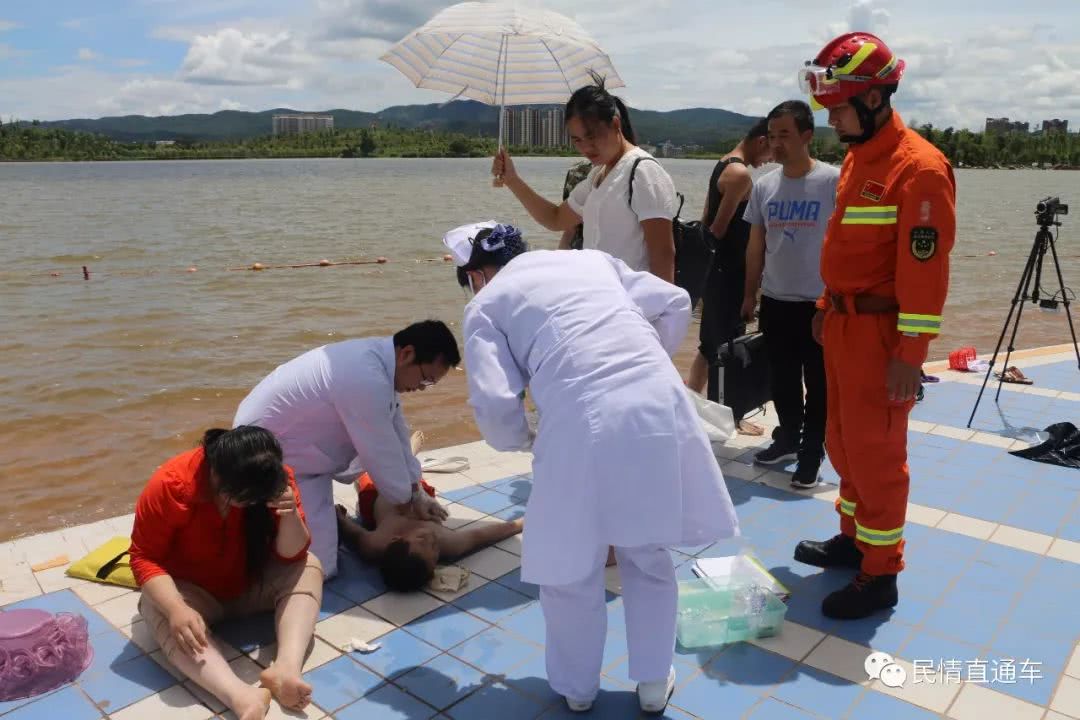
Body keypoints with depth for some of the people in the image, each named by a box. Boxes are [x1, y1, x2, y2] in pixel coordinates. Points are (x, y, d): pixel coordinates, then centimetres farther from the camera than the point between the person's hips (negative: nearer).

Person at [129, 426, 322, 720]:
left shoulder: (275, 479, -19)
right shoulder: (171, 485, -26)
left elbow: (292, 556, -15)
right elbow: (144, 557, -21)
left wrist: (290, 516, -36)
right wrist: (176, 608, -38)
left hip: (250, 585, 3)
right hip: (189, 591, -2)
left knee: (308, 567, -22)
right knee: (165, 616, -35)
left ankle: (287, 667, -40)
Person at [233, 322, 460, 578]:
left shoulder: (379, 357, -3)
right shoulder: (366, 379, -34)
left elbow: (396, 431, 6)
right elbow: (382, 454, -22)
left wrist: (416, 493, 8)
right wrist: (411, 496, -2)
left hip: (295, 449, 10)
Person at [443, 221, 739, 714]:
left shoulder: (486, 303, 13)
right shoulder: (592, 258, 26)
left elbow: (494, 405, 1)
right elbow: (674, 304, 19)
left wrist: (521, 441, 21)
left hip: (583, 419, -4)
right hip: (659, 403, 5)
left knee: (571, 567, 19)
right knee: (649, 554, 24)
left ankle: (577, 688, 38)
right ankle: (654, 681, 39)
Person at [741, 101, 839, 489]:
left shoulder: (832, 181, -9)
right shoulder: (763, 186, 5)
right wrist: (749, 295, 13)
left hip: (820, 301, -4)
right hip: (774, 301, 5)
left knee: (818, 381, 5)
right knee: (781, 377, 15)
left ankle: (811, 453, 17)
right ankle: (788, 438, 33)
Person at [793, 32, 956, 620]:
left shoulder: (919, 167, -17)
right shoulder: (856, 158, 12)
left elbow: (926, 269, -20)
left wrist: (910, 355, -20)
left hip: (880, 330, -9)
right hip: (844, 323, 9)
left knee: (875, 450, 0)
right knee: (843, 440, 17)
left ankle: (881, 575, 14)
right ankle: (854, 539, 35)